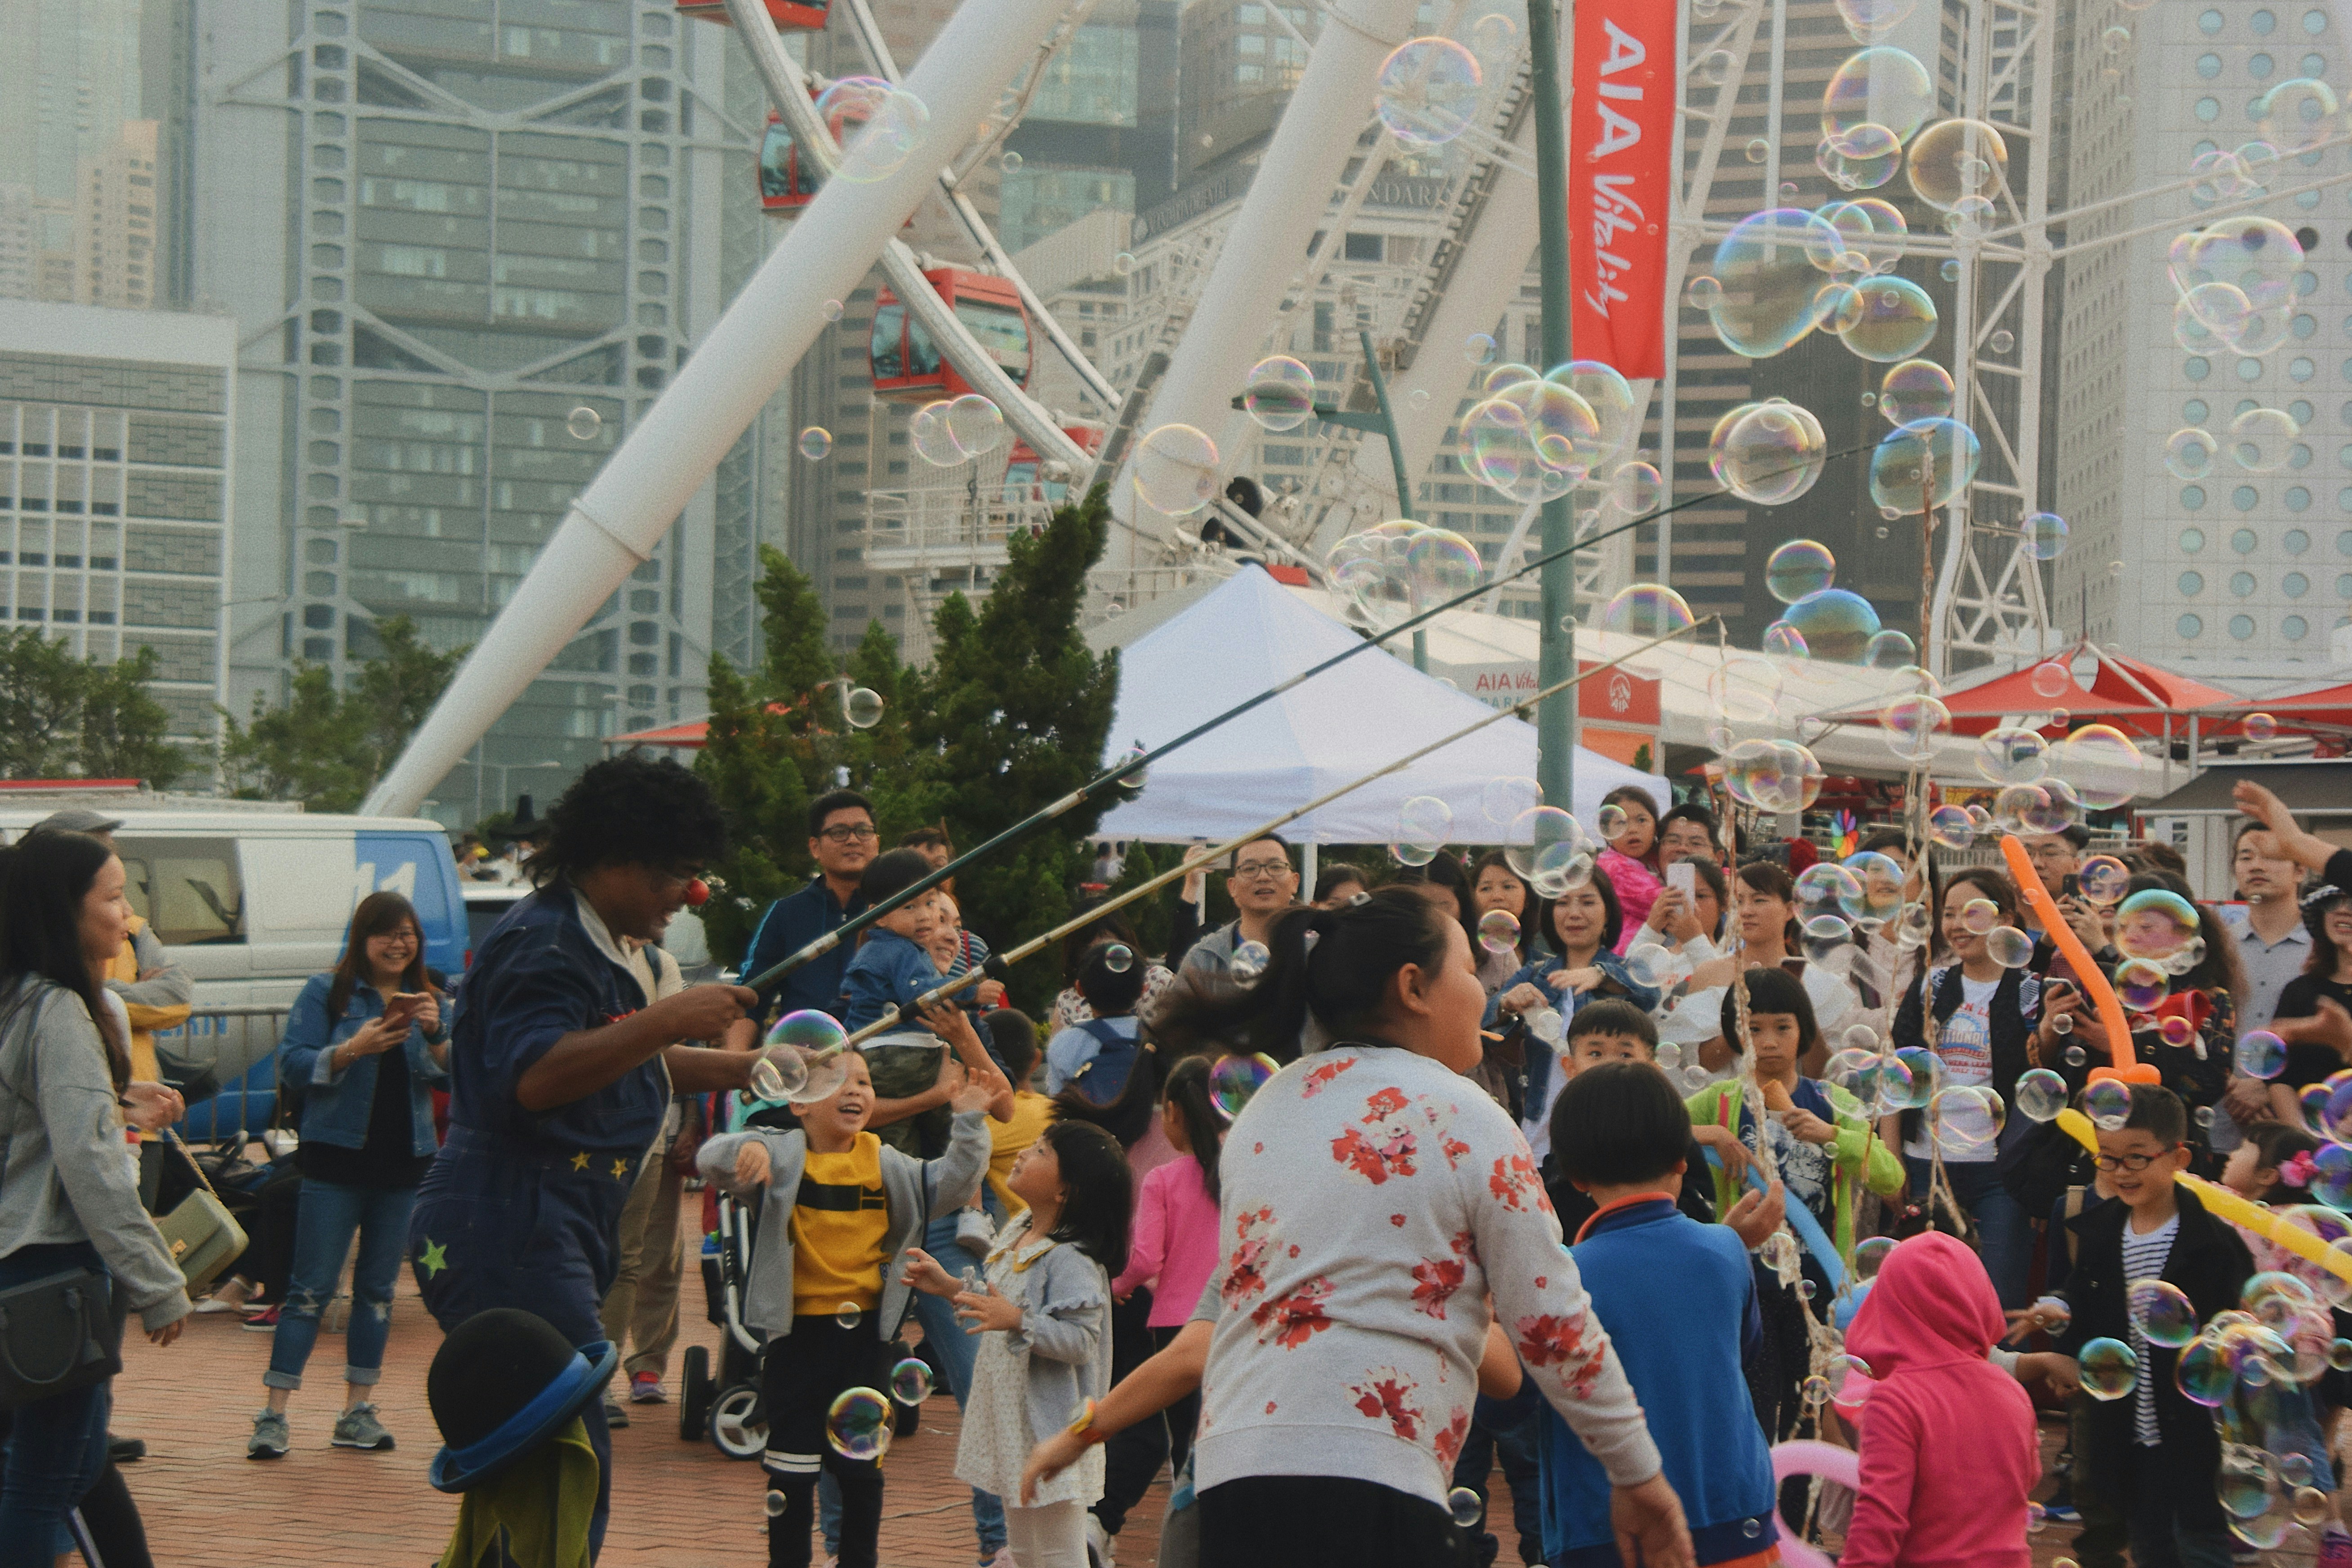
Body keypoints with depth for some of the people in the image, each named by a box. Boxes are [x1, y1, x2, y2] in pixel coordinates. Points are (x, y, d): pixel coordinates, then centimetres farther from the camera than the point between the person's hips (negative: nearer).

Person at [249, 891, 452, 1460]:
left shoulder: (427, 999, 11)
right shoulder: (326, 992, 0)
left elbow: (452, 1076, 3)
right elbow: (291, 1063, -9)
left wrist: (436, 1035, -16)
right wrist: (353, 1049, -23)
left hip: (405, 1161, 4)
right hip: (337, 1157, -4)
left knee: (378, 1289, 8)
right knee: (312, 1288, -6)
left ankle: (358, 1413, 15)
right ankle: (273, 1416, -5)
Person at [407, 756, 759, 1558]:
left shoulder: (585, 943, 23)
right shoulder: (543, 943, -12)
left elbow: (626, 1064, 38)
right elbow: (535, 1077, -28)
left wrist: (750, 1069, 31)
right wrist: (666, 1019, -31)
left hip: (537, 1240, 11)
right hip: (510, 1240, -11)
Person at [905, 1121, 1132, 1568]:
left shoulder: (1071, 1260, -21)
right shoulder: (1017, 1234, 9)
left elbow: (1080, 1339, -29)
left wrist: (1017, 1321, -38)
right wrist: (953, 1288, 16)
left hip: (1051, 1426, -10)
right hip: (1011, 1419, 10)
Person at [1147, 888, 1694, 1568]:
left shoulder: (1261, 1110, 17)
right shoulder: (1465, 1120, 0)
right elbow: (1553, 1324, 0)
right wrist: (1640, 1476, 12)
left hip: (1227, 1469, 7)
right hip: (1367, 1480, -7)